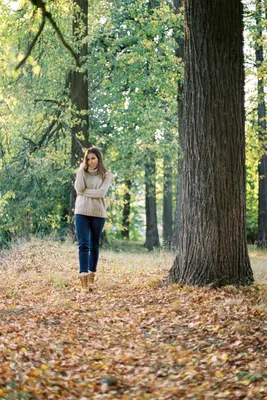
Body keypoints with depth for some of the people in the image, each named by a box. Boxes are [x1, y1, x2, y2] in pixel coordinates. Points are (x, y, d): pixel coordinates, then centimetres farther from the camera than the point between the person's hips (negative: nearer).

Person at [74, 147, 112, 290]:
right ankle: (84, 278, -19)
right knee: (83, 244, -11)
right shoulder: (82, 173, 9)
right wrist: (81, 169, -7)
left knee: (94, 246, 9)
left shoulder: (106, 175, 4)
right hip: (81, 212, 0)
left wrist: (84, 192, -11)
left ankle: (91, 276, 21)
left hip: (98, 214, 0)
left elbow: (101, 192, -11)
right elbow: (79, 188, -9)